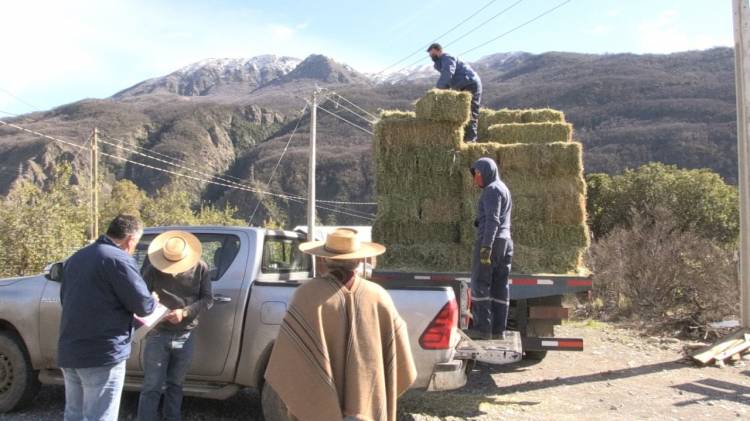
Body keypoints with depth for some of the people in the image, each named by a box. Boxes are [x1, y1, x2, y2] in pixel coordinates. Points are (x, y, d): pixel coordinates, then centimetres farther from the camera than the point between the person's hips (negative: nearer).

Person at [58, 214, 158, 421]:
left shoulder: (77, 257, 14)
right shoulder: (119, 259, -14)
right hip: (101, 355, -9)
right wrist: (154, 300, 10)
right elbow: (142, 305, -13)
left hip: (68, 351, 9)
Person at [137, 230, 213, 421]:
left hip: (185, 337, 2)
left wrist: (184, 312, -15)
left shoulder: (200, 268, -2)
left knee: (175, 385, 14)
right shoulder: (153, 268, -5)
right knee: (152, 387, -1)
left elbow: (208, 299, -1)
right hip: (157, 335, -2)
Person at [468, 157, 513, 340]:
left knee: (479, 284, -6)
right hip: (505, 242, 9)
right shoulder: (504, 189, 22)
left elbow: (492, 219, -19)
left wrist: (486, 247, -24)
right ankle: (499, 330, 6)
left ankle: (482, 327, -8)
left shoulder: (492, 189, -9)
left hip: (490, 242, -9)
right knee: (500, 287, 6)